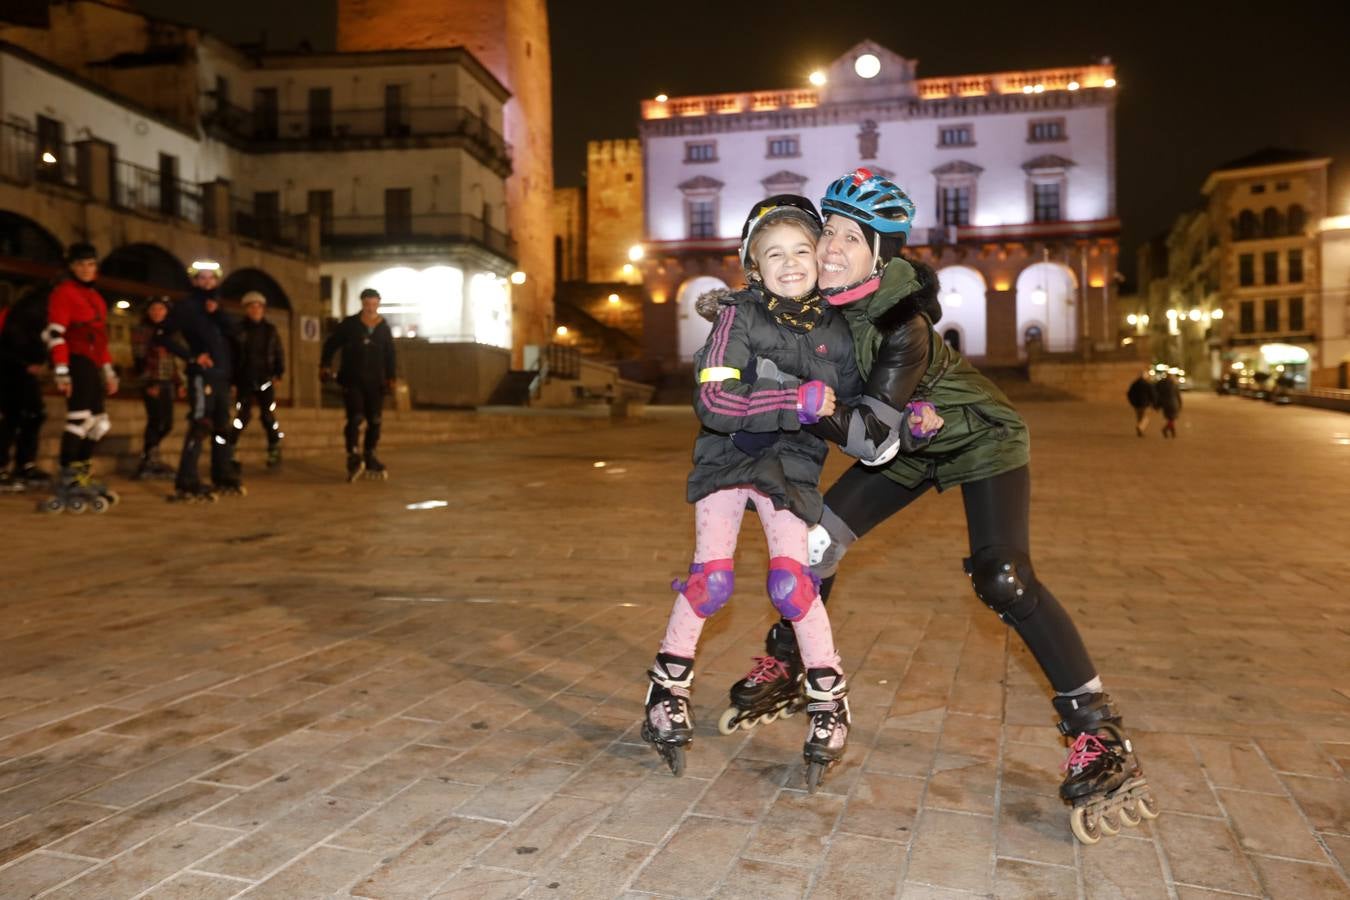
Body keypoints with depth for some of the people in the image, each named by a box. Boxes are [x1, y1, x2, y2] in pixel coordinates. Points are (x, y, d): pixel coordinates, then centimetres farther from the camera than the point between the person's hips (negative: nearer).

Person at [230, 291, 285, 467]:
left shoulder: (270, 330, 8)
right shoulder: (238, 329, 1)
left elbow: (279, 353, 11)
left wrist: (278, 374, 1)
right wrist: (232, 379, -4)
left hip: (266, 380, 1)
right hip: (245, 381, -1)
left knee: (268, 416, -1)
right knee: (242, 417, -4)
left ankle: (274, 451, 6)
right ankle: (229, 451, 5)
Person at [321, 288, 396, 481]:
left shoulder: (384, 328, 8)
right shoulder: (349, 324, 1)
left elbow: (389, 355, 12)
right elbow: (331, 344, 5)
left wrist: (391, 377, 3)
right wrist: (325, 365, -5)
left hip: (375, 382, 3)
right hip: (352, 380, -3)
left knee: (375, 421, 6)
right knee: (355, 418, -16)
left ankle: (369, 460, 18)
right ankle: (354, 459, -16)